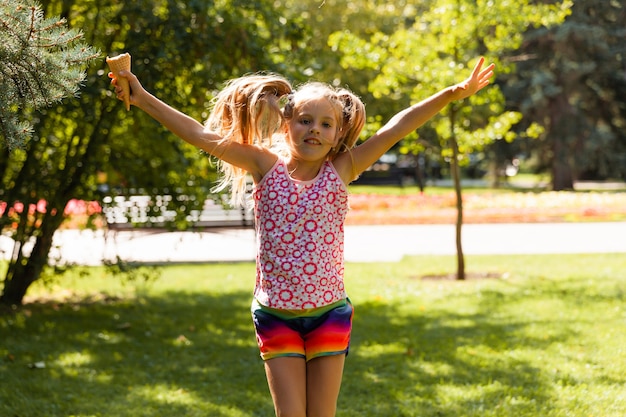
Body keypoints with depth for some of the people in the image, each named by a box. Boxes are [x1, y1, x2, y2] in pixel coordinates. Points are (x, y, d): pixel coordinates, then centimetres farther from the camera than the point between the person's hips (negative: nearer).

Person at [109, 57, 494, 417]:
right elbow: (199, 134, -7)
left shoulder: (341, 171, -3)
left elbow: (396, 128, -10)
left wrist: (452, 94, -16)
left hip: (329, 314, 0)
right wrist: (143, 99, -12)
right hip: (276, 315, 0)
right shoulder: (267, 167, -3)